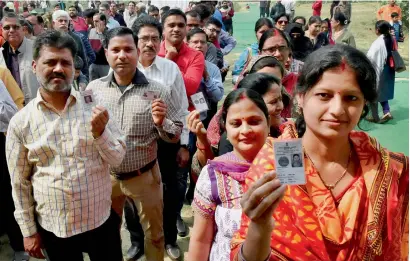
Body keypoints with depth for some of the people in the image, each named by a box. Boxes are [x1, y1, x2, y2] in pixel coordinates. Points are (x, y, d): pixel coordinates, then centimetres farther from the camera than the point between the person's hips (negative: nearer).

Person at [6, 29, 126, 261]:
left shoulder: (94, 106, -6)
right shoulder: (20, 122, -5)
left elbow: (117, 158, -4)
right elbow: (20, 181, 1)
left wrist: (100, 132, -22)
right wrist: (28, 230, 4)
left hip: (101, 220, 0)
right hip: (53, 228, 0)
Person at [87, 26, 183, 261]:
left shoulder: (157, 90, -12)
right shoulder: (93, 88, -5)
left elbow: (176, 135, -7)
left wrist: (161, 123, -26)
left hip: (144, 176, -2)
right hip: (104, 175, 3)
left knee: (154, 233, 18)